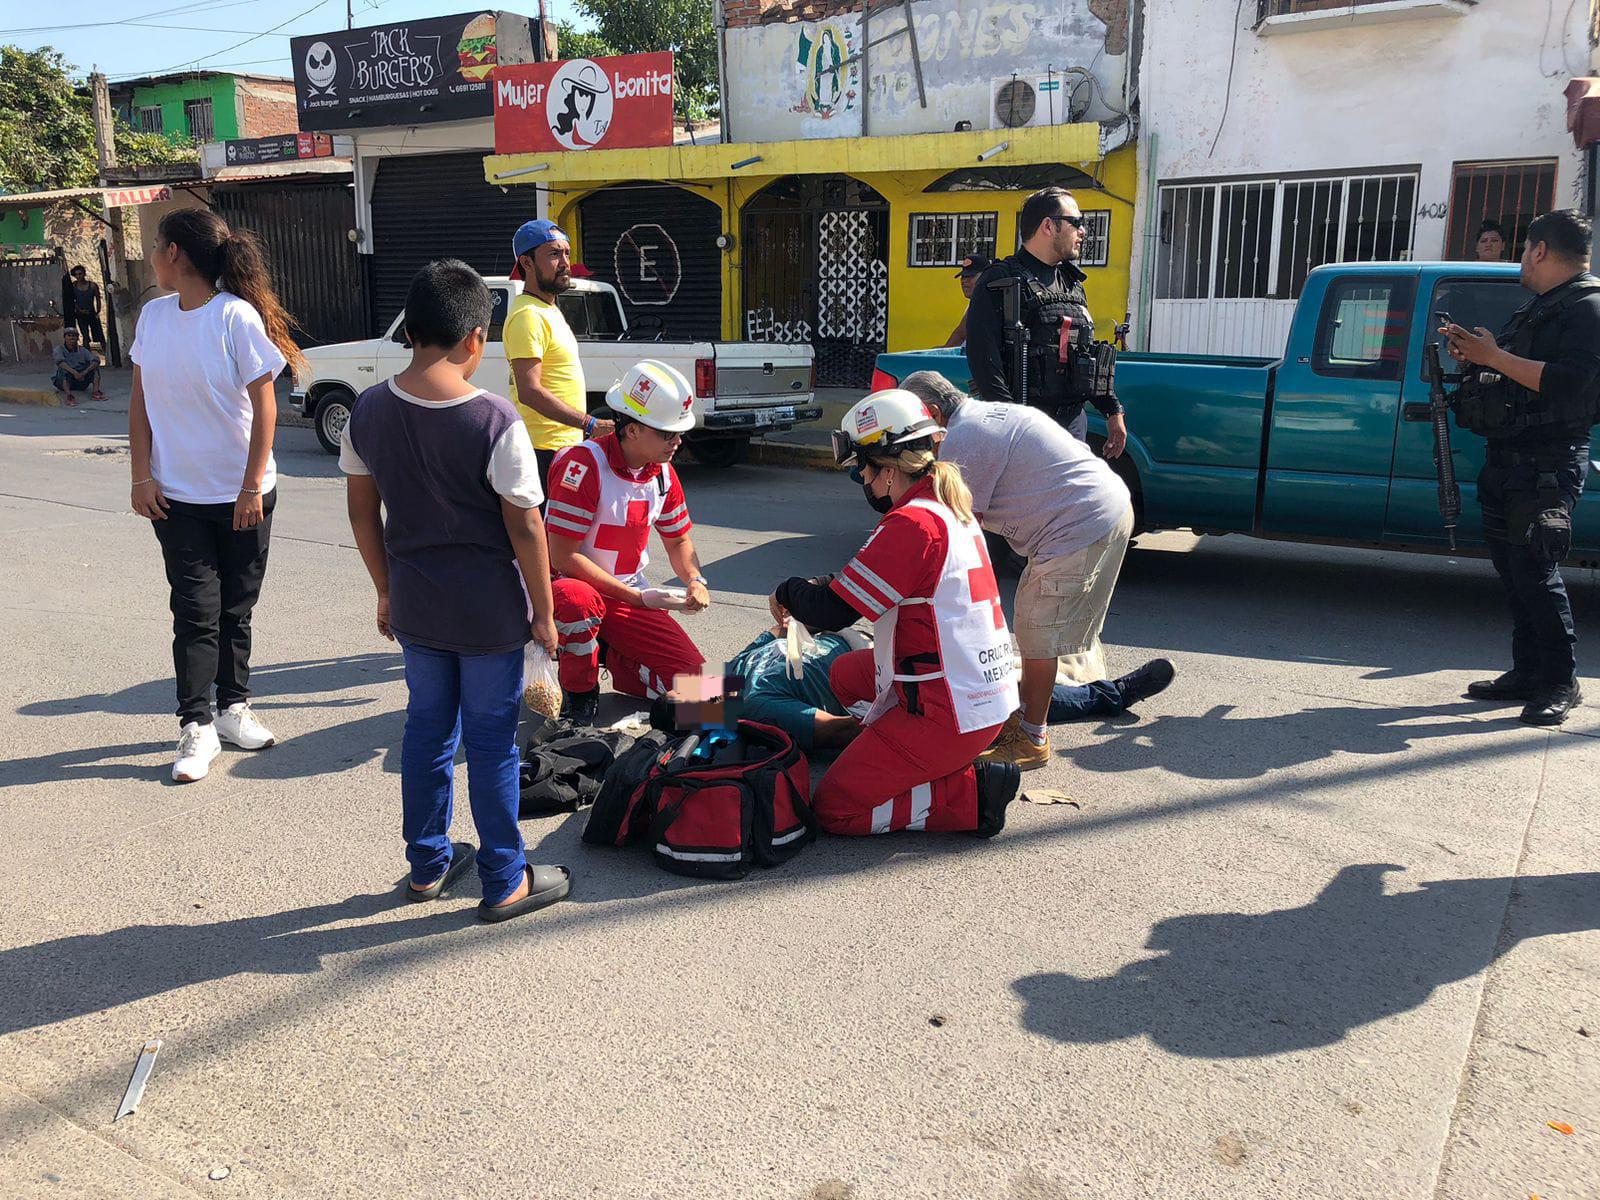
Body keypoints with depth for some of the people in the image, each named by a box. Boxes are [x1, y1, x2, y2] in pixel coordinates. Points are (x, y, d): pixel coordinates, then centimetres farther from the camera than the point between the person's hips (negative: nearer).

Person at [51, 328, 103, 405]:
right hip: (64, 382, -3)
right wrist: (75, 373, -40)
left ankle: (96, 392, -23)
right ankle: (68, 396, -45)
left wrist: (84, 372, -29)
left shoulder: (82, 350, 4)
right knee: (63, 368, -31)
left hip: (81, 383, 3)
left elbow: (96, 360, -13)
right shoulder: (59, 349, -4)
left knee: (94, 365, -11)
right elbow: (59, 361, -26)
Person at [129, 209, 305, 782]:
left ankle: (233, 708, 25)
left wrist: (253, 486, -13)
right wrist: (142, 476, -1)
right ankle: (196, 727, 7)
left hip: (241, 493, -2)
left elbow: (264, 405, -11)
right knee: (196, 612, 1)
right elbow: (140, 400, 8)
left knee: (236, 610, 11)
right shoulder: (154, 315, 3)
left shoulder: (236, 316, -11)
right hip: (177, 495, 2)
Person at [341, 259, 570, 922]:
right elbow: (525, 527, -16)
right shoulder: (495, 420, -19)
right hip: (490, 612, -4)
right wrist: (543, 612, -5)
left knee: (427, 728, 19)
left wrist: (386, 590, 17)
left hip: (415, 608, 5)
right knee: (491, 742, 7)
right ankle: (504, 883, 20)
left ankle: (427, 864, 34)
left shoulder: (368, 412, -4)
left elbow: (362, 512, 5)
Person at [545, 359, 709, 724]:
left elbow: (678, 540, 16)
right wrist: (638, 597, -23)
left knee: (691, 676, -10)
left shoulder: (663, 472, 1)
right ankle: (579, 694, -13)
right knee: (579, 601, -43)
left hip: (628, 593, 6)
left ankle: (607, 656, 16)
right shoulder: (584, 463, -22)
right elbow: (563, 558, -25)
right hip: (568, 585, -6)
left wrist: (695, 581, -7)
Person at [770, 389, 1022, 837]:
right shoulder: (950, 508, 9)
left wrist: (789, 592, 1)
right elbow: (873, 584, 21)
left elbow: (831, 613, -19)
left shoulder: (911, 523, -21)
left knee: (833, 809, -1)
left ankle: (972, 793, -5)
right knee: (845, 673, 27)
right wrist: (825, 587, 9)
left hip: (951, 714, -10)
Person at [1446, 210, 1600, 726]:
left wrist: (1494, 356, -19)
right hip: (1508, 457, 9)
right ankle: (1527, 673, 17)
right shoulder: (1535, 309, 22)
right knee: (1513, 570, 10)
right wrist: (1473, 353, 10)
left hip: (1549, 464, -9)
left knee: (1534, 571, -10)